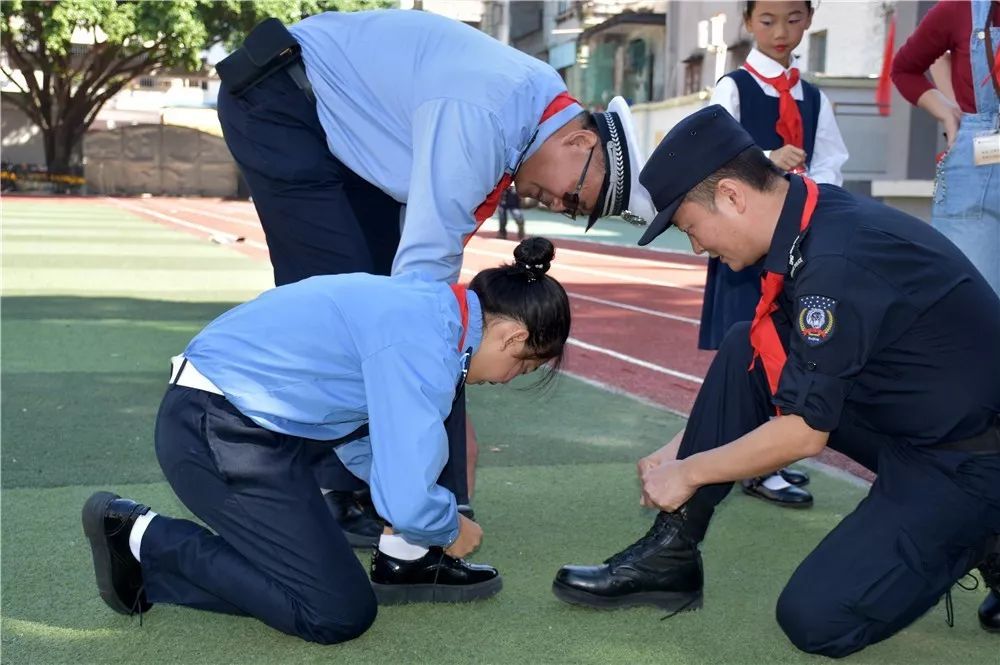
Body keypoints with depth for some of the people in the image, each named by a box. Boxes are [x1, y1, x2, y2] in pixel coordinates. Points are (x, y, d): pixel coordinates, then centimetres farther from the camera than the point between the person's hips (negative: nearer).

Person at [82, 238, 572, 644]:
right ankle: (143, 539, -1)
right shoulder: (422, 346, -21)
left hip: (251, 411, 10)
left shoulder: (427, 302, 9)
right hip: (216, 437, -10)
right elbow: (406, 503, -21)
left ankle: (404, 560, 20)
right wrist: (452, 530, 1)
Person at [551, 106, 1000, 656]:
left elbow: (803, 432, -23)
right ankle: (668, 554, -1)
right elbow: (765, 372, 14)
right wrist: (685, 446, 14)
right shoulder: (816, 219, 1)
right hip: (903, 416, 9)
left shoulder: (834, 262, -29)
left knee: (814, 617, -15)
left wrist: (687, 473, -10)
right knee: (746, 354, -3)